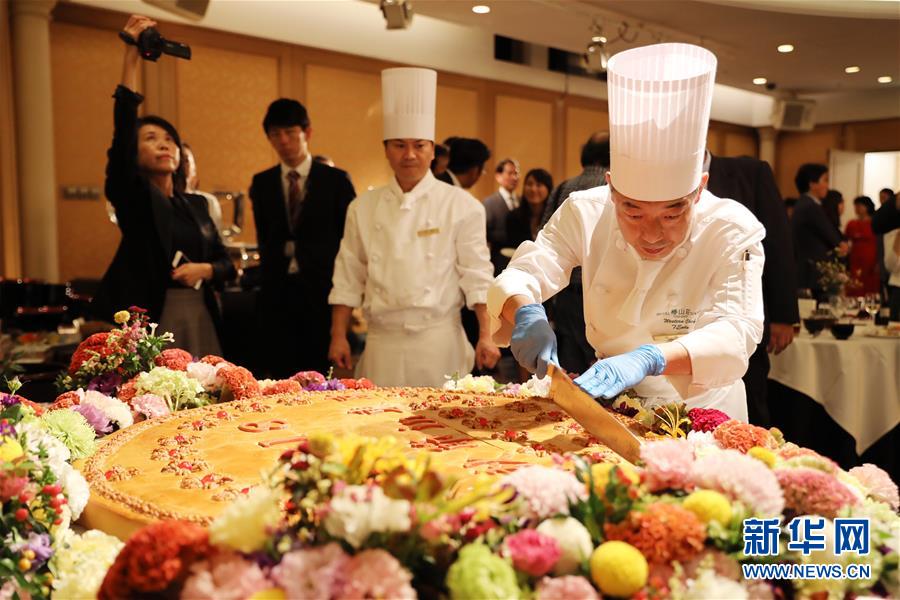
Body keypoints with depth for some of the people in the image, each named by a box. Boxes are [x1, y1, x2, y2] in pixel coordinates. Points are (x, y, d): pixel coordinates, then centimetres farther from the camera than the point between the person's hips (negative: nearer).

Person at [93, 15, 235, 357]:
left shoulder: (196, 204, 12)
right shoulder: (133, 196, -2)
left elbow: (226, 263, 14)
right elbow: (123, 132, -17)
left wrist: (205, 270, -9)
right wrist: (132, 57, -22)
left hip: (200, 320, 5)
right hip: (151, 322, -4)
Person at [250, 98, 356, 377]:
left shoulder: (336, 180, 1)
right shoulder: (261, 183, 10)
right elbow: (264, 238, 17)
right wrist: (270, 275, 9)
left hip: (323, 291, -2)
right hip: (277, 293, 3)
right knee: (281, 374, 5)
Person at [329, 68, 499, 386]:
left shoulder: (461, 205, -1)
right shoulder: (364, 208, 6)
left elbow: (476, 275, -3)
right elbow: (349, 278, 8)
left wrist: (486, 335, -8)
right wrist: (338, 336, 6)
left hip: (439, 340, -2)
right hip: (382, 343, 2)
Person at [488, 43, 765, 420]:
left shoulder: (732, 231, -14)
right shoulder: (585, 213, -9)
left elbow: (737, 331, -25)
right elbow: (519, 276, -15)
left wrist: (648, 358, -42)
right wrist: (526, 312, -38)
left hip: (701, 412, -1)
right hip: (612, 408, 1)